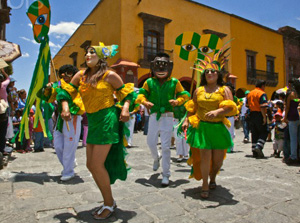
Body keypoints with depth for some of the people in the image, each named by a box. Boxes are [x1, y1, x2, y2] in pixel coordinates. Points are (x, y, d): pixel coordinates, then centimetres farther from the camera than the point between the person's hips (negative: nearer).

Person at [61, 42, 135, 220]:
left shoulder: (109, 75, -7)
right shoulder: (80, 76, 9)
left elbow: (126, 92, -1)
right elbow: (67, 91, 15)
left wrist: (125, 108, -18)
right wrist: (65, 107, -3)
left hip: (107, 120, -7)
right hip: (92, 121, 7)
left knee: (97, 165, -8)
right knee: (91, 165, 10)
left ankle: (109, 204, 14)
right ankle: (109, 201, 28)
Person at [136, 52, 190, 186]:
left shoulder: (174, 82, 2)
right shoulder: (149, 82, 4)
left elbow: (184, 95, 6)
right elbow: (141, 94, 3)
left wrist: (177, 101, -15)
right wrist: (145, 102, -18)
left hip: (167, 117, -2)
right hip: (154, 116, 2)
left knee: (166, 146, -1)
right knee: (151, 142, 10)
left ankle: (166, 174, 11)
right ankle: (156, 157, 45)